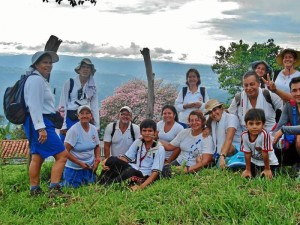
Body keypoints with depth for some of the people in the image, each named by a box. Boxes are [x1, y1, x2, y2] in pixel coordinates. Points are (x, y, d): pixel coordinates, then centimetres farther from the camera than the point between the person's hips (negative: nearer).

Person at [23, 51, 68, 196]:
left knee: (37, 157, 12)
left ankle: (34, 190, 18)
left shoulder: (41, 80, 19)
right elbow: (34, 106, -20)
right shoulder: (36, 80, -12)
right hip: (39, 122, -11)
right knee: (62, 155, -11)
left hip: (39, 123, 11)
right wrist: (41, 128, -25)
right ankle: (54, 189, -12)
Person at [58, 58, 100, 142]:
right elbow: (63, 104, -3)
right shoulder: (69, 83, -1)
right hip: (70, 119, -3)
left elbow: (94, 107, 9)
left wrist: (97, 126, 4)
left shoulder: (93, 87, 10)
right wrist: (63, 125, -9)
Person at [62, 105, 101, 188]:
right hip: (74, 168, -5)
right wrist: (80, 163, -21)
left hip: (89, 167, 5)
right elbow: (66, 151, -18)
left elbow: (97, 147, 13)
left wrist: (97, 159, -4)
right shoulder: (73, 130, -19)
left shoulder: (94, 129, -2)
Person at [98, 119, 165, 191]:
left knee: (130, 171, -38)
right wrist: (108, 160, -17)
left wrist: (141, 186, -27)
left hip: (144, 177, -5)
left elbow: (155, 172, -13)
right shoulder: (138, 142, 8)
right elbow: (126, 158, 2)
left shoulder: (159, 149, -7)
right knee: (112, 159, -20)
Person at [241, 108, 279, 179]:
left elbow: (265, 153, -24)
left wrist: (267, 169, -13)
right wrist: (248, 170, -4)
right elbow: (247, 153, -11)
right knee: (246, 177, -5)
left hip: (269, 162, -4)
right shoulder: (244, 135, -20)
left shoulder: (264, 134, -34)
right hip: (254, 161, 4)